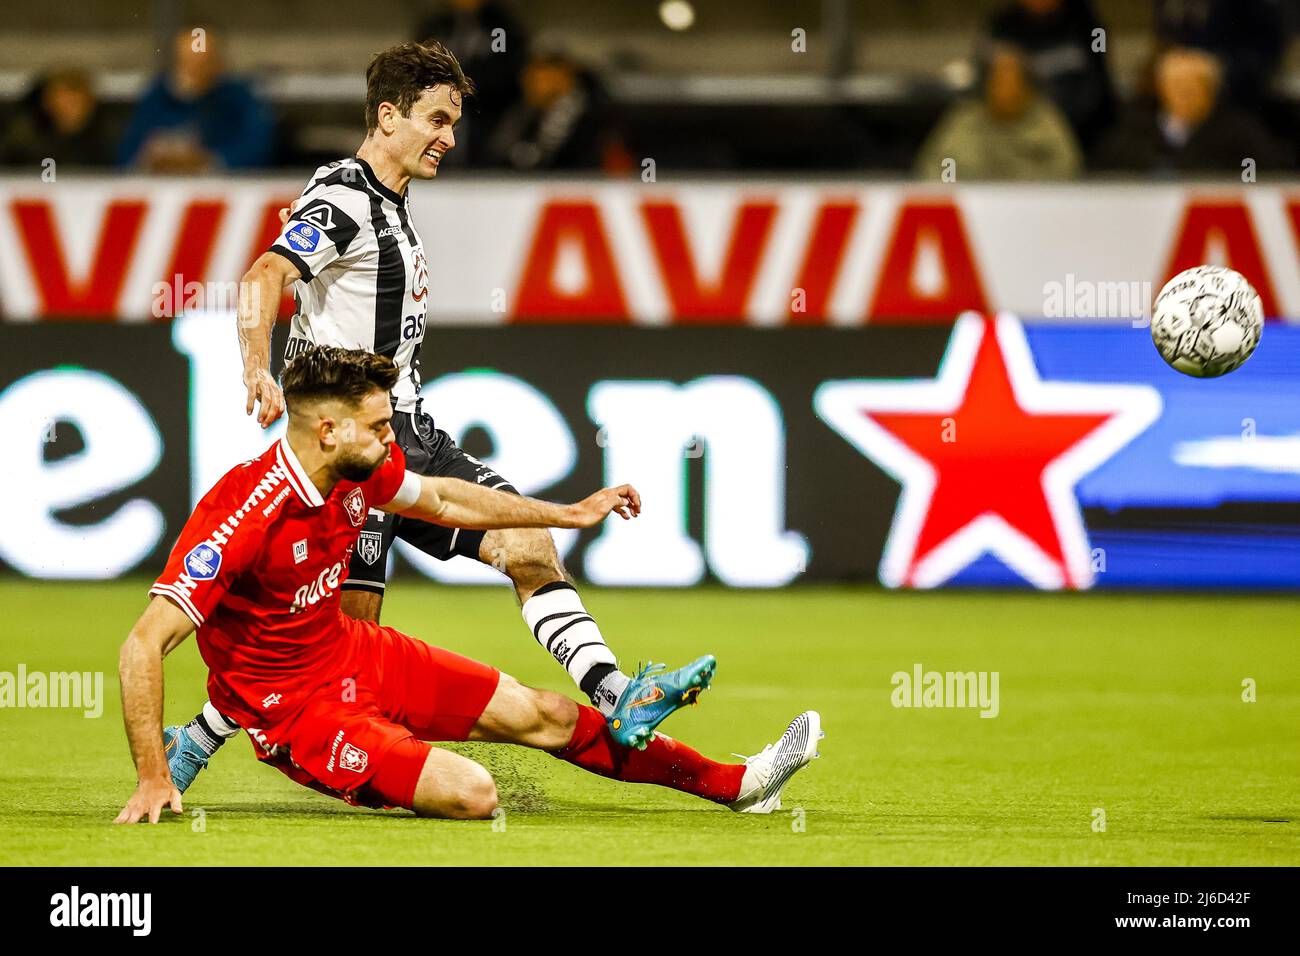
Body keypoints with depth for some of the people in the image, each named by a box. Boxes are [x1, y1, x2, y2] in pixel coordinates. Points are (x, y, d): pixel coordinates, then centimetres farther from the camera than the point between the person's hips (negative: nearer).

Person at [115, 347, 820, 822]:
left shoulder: (359, 472, -7)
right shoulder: (242, 518, -32)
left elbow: (442, 500, 15)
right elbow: (143, 645, -33)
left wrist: (571, 514, 23)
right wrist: (153, 781, -36)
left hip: (357, 653, 8)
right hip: (292, 704, -8)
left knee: (544, 716, 12)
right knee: (471, 793, -25)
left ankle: (735, 784, 25)